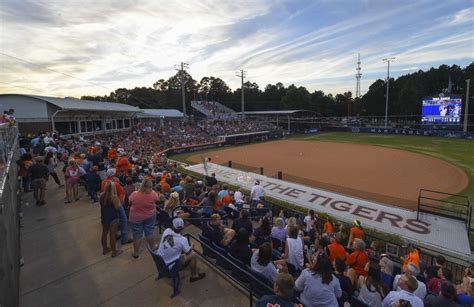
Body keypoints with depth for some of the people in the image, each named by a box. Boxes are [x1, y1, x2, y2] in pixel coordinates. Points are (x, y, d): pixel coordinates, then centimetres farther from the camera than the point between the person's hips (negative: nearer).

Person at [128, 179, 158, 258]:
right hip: (150, 216, 1)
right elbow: (156, 200, -1)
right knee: (149, 232, 18)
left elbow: (130, 202, -3)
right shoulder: (153, 194, -22)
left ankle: (136, 253, 26)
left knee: (137, 235, 13)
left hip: (136, 217, -1)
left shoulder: (134, 194, -23)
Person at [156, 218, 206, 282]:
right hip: (169, 265, -6)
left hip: (159, 261, 6)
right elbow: (187, 252, -6)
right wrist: (192, 246, 16)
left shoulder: (166, 231, -12)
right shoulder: (182, 240, -24)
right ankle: (194, 275, 21)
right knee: (193, 255, 0)